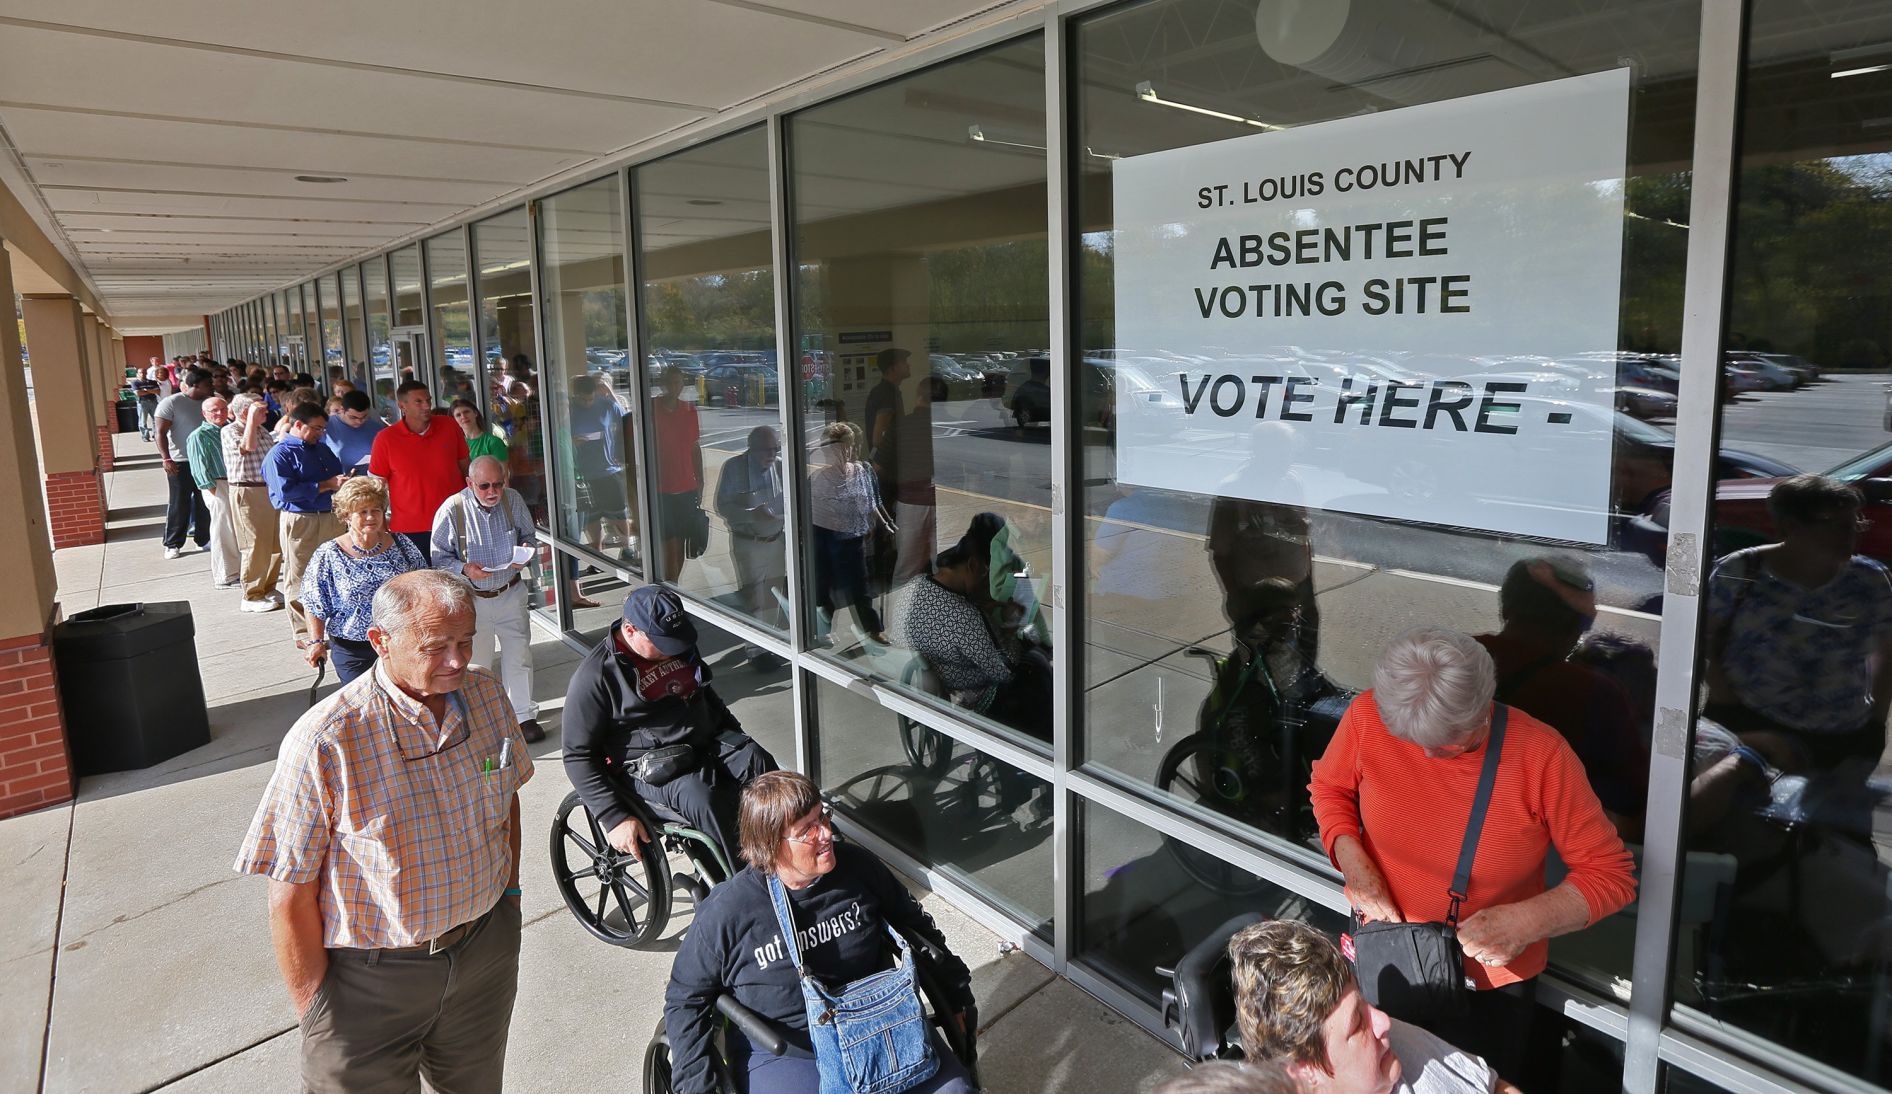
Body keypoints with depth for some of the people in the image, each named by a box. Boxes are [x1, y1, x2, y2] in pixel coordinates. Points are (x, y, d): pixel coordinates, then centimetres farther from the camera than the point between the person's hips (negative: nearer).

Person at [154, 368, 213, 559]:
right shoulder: (171, 403, -8)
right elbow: (161, 432, -10)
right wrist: (166, 458, -18)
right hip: (181, 462, -5)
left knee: (205, 503, 10)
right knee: (179, 505, 1)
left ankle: (203, 539, 20)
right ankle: (172, 544, 10)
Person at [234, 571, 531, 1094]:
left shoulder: (487, 695, -7)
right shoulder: (323, 742, -24)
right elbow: (291, 898, -17)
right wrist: (317, 1017, -12)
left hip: (487, 950, 5)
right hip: (373, 977, -4)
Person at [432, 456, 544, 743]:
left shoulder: (513, 500, -6)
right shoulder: (452, 509, -15)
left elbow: (529, 536, 9)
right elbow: (438, 557, -8)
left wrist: (527, 550, -13)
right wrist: (464, 569, -26)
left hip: (511, 593, 2)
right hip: (473, 599, -2)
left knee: (519, 656, 8)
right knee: (476, 661, 10)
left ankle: (523, 715, 24)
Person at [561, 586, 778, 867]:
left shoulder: (678, 645, 9)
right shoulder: (595, 676, -10)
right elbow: (578, 756, -9)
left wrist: (738, 738, 20)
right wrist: (614, 818, -16)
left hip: (706, 742, 6)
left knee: (759, 763, -25)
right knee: (703, 799, -36)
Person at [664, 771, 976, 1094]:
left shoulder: (856, 866, -3)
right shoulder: (725, 912, -13)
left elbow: (914, 923, 13)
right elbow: (686, 998, 1)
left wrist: (957, 997, 15)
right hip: (784, 1054, -2)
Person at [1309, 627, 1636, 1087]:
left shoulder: (1540, 753, -25)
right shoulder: (1368, 717, -20)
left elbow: (1611, 875, -14)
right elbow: (1329, 788, 0)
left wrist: (1528, 920, -29)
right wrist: (1355, 866, -15)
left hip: (1490, 989, -2)